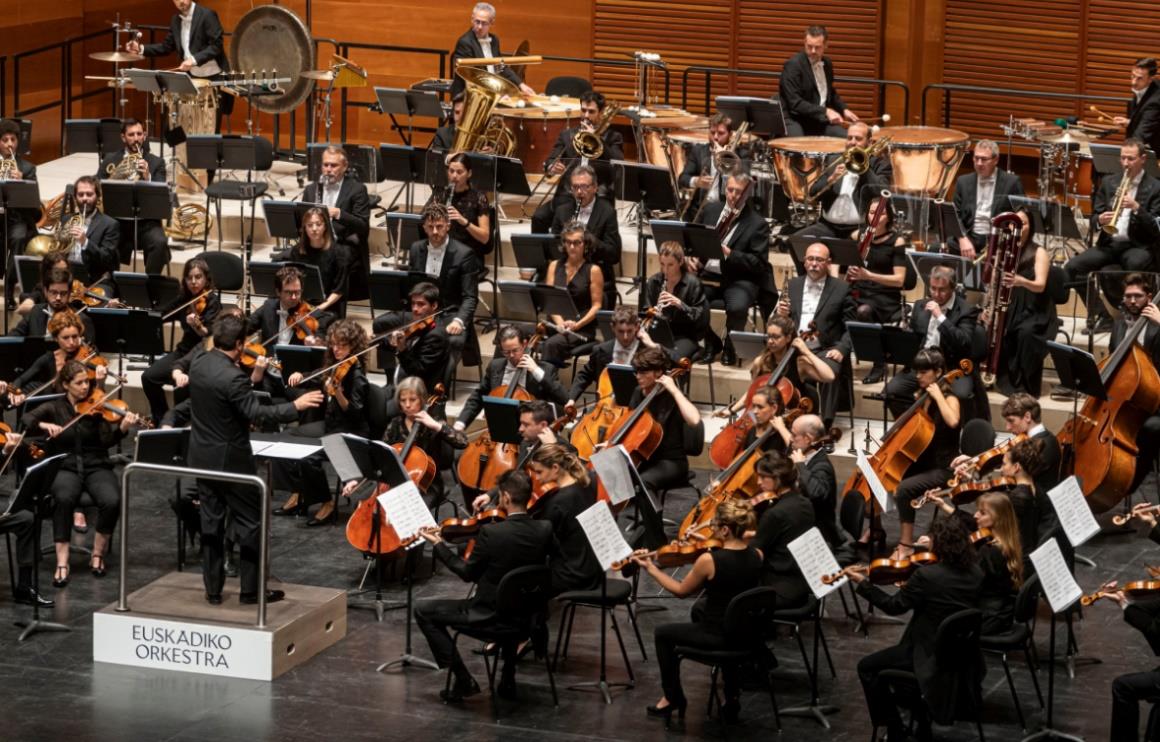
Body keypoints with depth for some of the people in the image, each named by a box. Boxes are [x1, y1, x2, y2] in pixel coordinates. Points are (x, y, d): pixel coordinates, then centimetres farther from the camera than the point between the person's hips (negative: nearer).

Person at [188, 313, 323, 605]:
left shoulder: (199, 364, 0)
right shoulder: (232, 377, -26)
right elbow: (256, 413, -28)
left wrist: (253, 375, 23)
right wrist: (295, 406, -22)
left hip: (202, 457, 8)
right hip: (230, 460, -7)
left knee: (210, 522, 12)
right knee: (249, 522, 6)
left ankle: (213, 589, 15)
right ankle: (251, 589, 10)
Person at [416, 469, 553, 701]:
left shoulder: (490, 533, -24)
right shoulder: (544, 529, -10)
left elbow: (468, 574, -10)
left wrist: (438, 545, 1)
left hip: (490, 613, -6)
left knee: (423, 610, 11)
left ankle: (463, 680, 8)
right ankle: (508, 679, 40)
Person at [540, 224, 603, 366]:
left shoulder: (593, 270, 0)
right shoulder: (555, 266, 12)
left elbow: (597, 306, -2)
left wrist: (577, 324, -16)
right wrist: (559, 322, -12)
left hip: (582, 329, -3)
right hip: (557, 324, 3)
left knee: (552, 344, -34)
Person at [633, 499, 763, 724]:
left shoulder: (708, 560, -23)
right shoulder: (757, 555, -7)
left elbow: (681, 591, -7)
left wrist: (650, 568, 1)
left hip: (719, 636, -6)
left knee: (662, 634, 18)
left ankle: (673, 698, 31)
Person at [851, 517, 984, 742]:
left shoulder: (927, 575, -23)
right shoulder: (975, 573, -3)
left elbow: (894, 606, -10)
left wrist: (862, 583, -1)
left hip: (935, 658, -7)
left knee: (868, 667, 9)